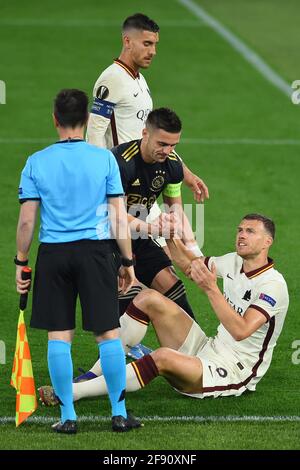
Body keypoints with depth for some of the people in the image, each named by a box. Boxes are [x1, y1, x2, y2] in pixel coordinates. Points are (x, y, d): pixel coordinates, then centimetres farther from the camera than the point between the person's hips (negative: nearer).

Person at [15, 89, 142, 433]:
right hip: (96, 250, -1)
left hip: (53, 253, 1)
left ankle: (67, 416, 5)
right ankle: (119, 414, 6)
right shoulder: (104, 158, -1)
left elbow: (26, 220, -1)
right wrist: (128, 262, 6)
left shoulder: (36, 163, 0)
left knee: (59, 336, 5)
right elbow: (119, 217, -1)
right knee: (108, 333, 4)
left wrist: (21, 263, 8)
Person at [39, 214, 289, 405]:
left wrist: (211, 289, -35)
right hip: (206, 350, 9)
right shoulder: (234, 262, 6)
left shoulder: (273, 284, -19)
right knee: (149, 298, -3)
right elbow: (192, 266, 24)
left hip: (233, 373, -9)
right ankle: (95, 374, -5)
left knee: (163, 357, -35)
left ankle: (72, 393, -32)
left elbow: (241, 331, -32)